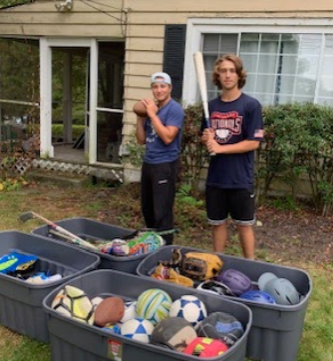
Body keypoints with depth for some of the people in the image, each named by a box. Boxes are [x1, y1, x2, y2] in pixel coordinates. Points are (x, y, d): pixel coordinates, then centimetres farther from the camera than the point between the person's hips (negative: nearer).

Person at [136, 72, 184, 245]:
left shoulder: (175, 109, -10)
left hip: (165, 165, -7)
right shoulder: (151, 108, 10)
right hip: (148, 163, 8)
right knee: (147, 209, 17)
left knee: (162, 213, -4)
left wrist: (153, 114, -17)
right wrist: (140, 117, 0)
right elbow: (141, 140, 11)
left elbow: (168, 137, -22)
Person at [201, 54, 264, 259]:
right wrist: (207, 138, -8)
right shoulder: (211, 106, 7)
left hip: (241, 178, -4)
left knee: (244, 225, 8)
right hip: (216, 176, 5)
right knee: (217, 223, 15)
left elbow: (254, 142, -14)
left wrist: (220, 148, -16)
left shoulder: (251, 105, -9)